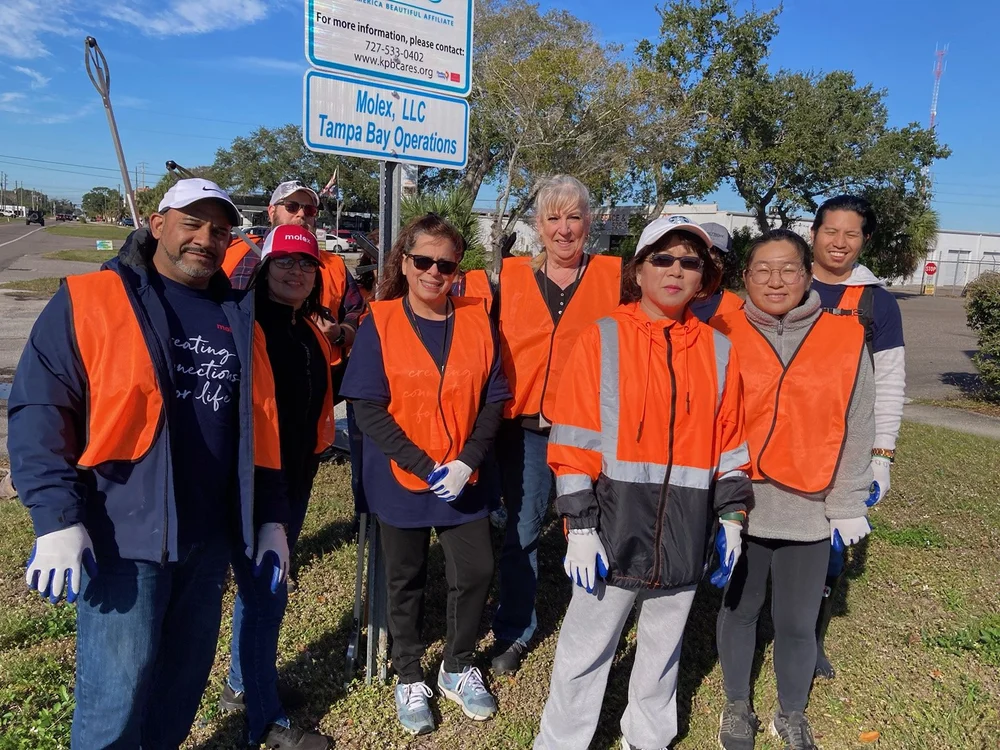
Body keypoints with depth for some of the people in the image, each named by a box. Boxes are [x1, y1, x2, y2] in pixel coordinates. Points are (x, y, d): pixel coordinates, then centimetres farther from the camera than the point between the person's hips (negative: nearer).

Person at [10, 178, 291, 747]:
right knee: (117, 692, 2)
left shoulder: (239, 322, 11)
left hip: (208, 538, 5)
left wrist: (271, 519, 10)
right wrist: (57, 520, -18)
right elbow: (40, 412, -10)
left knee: (187, 676, 18)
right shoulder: (87, 301, -5)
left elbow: (260, 430, 12)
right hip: (122, 536, -5)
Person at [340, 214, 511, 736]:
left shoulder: (477, 320, -2)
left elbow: (493, 399, -1)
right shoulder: (380, 323, -9)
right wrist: (424, 466, -20)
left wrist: (467, 461, -15)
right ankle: (410, 679, 35)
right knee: (406, 579, 13)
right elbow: (368, 407, -13)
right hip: (401, 479, -2)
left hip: (461, 477, 2)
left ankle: (459, 668, 32)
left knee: (476, 571, 6)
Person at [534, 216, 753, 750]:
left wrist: (731, 518, 8)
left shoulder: (718, 351, 5)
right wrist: (580, 526, -11)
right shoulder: (601, 339, -6)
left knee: (662, 649, 20)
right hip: (615, 530, -3)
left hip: (686, 535, 4)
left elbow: (731, 444, 11)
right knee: (584, 654, 7)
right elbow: (573, 442, -8)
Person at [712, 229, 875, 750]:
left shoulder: (845, 339, -2)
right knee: (738, 609, 15)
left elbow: (856, 430, 1)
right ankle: (737, 707, 38)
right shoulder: (723, 337, -5)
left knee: (798, 621, 12)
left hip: (809, 509, 1)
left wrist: (847, 506, 0)